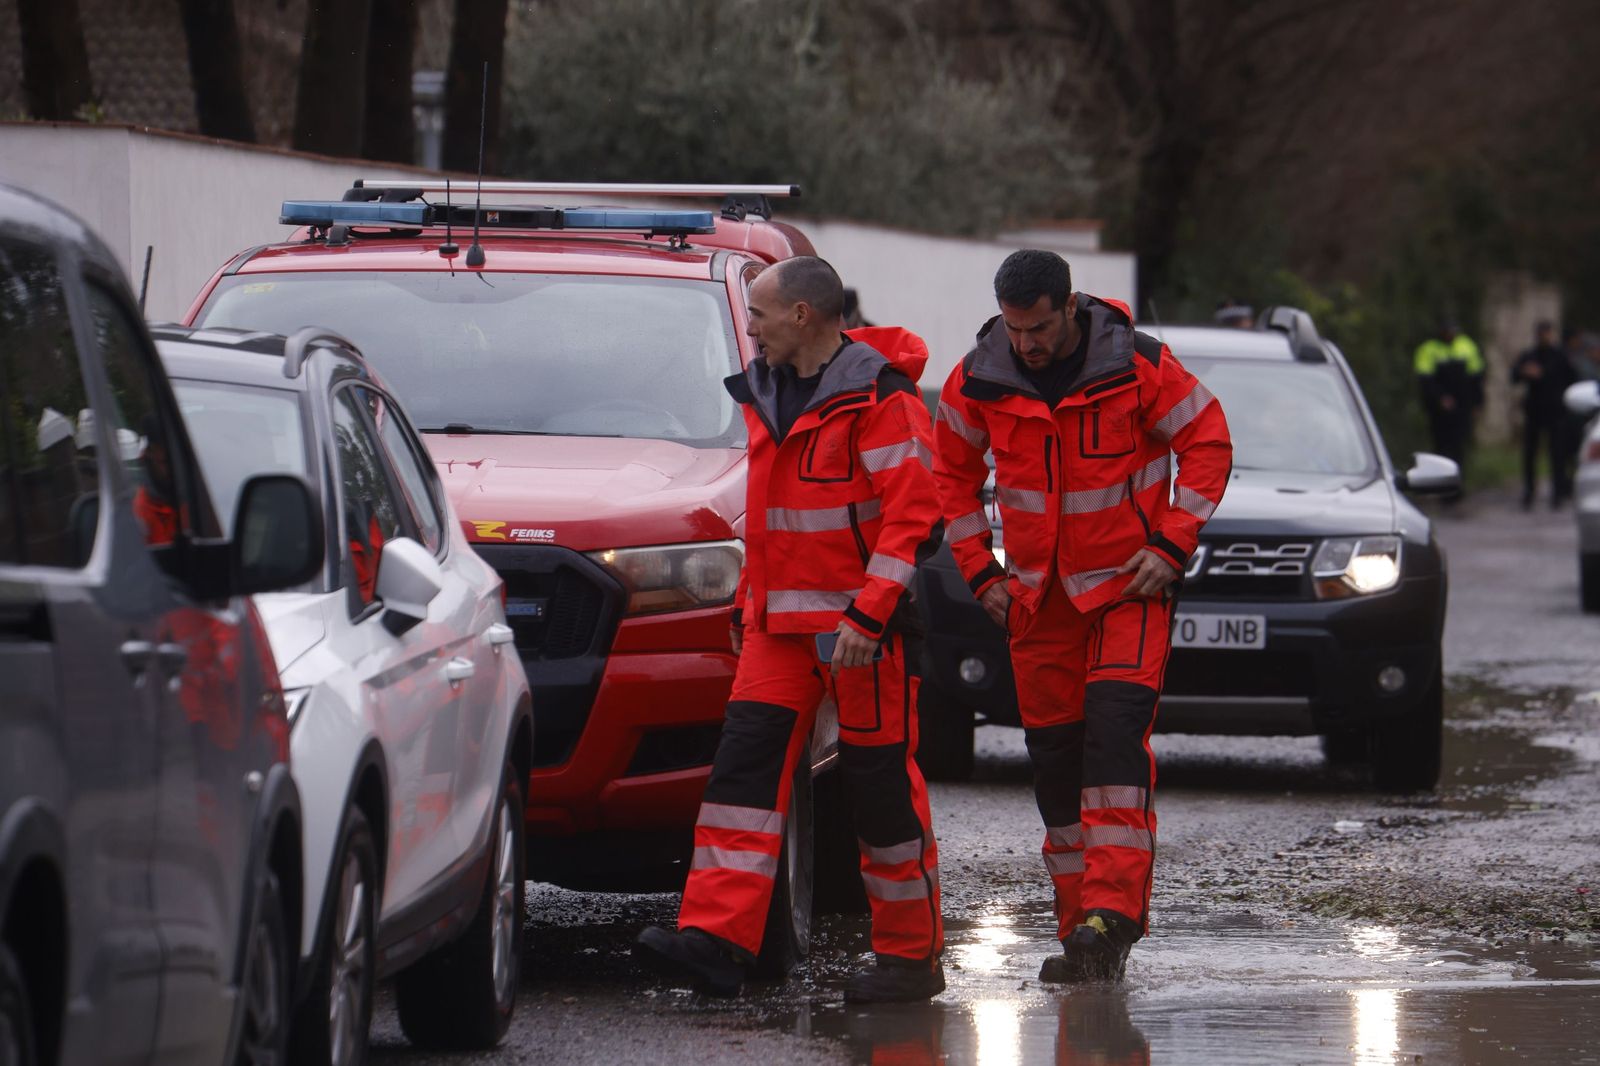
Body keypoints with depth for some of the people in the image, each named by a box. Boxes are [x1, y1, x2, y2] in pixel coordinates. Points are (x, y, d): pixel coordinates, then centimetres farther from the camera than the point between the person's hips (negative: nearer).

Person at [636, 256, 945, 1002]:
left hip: (864, 624, -7)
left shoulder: (878, 395, -12)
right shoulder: (767, 393, 15)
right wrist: (748, 603, 22)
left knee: (881, 781, -1)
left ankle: (911, 955, 10)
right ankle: (718, 940, -13)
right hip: (781, 622, 8)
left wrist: (869, 613, -22)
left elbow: (911, 510, -17)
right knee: (746, 762, -6)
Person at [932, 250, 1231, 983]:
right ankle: (1081, 930, 10)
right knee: (1053, 754, 3)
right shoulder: (980, 380, -4)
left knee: (1116, 724, -20)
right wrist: (978, 571, 5)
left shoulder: (1139, 366, -13)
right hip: (1038, 591, 4)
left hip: (1129, 582, -4)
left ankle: (1113, 909, -26)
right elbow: (951, 473, 12)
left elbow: (1208, 443, -4)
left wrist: (1170, 547, -11)